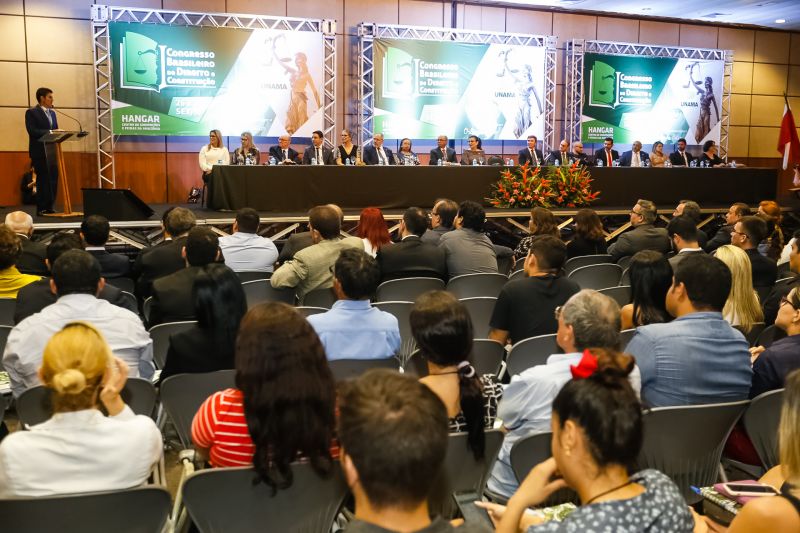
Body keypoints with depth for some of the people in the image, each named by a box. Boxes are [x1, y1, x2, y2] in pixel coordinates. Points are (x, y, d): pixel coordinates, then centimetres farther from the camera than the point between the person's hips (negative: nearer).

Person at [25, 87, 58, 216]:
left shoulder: (52, 112, 17)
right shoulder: (31, 112, -4)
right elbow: (32, 131, -15)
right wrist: (50, 132, -21)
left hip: (52, 151, 6)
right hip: (40, 151, -6)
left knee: (53, 180, 4)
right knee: (43, 180, -4)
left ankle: (49, 207, 11)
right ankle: (41, 209, 3)